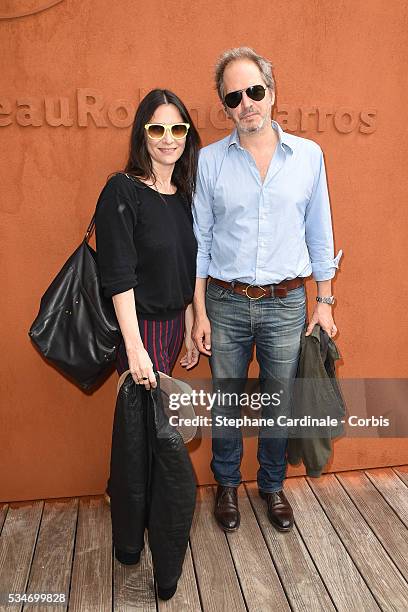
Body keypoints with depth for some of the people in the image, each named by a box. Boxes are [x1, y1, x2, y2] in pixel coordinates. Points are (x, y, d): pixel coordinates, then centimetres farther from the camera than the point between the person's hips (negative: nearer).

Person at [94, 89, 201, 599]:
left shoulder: (182, 196, 9)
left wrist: (190, 331, 13)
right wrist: (134, 347, -22)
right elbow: (119, 276, -18)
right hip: (136, 326, -6)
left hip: (173, 325, 6)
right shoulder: (122, 191, -12)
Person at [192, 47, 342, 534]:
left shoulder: (308, 155, 1)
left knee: (279, 403, 13)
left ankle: (272, 485, 37)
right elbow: (199, 239, 1)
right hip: (226, 302, 0)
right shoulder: (209, 160, -1)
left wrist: (324, 302, 4)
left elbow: (319, 234, 6)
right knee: (225, 403, 13)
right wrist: (199, 312, -2)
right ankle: (227, 485, 37)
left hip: (286, 304, 1)